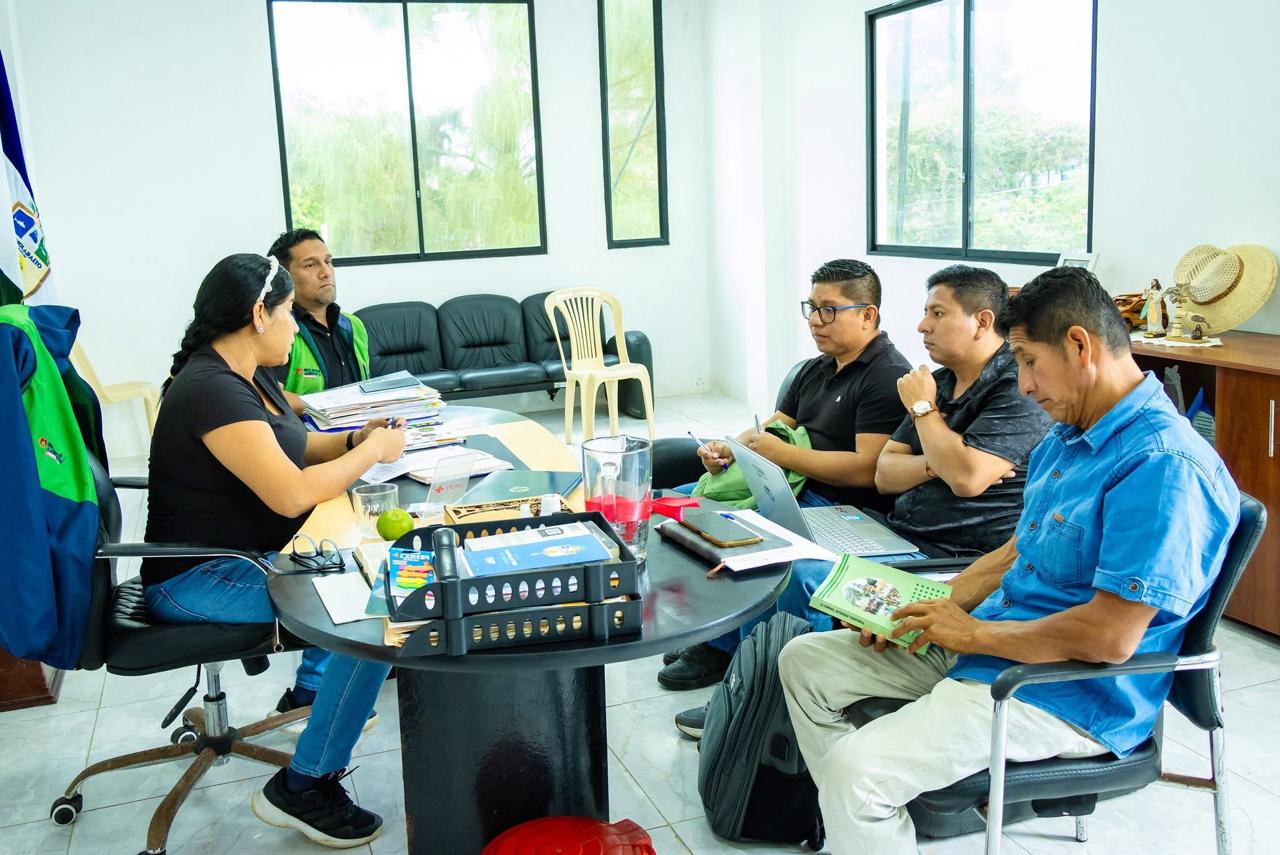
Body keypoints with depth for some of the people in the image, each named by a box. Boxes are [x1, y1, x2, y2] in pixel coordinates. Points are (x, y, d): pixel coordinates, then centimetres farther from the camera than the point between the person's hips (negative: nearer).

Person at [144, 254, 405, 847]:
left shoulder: (249, 374, 7)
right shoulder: (212, 389, -24)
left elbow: (293, 446, 21)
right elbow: (291, 493, -31)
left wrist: (357, 438, 2)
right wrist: (372, 451, -16)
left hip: (248, 551, 11)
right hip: (198, 580, -11)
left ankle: (314, 685, 33)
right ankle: (302, 788, -11)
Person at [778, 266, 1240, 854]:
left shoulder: (1164, 465, -23)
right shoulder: (1063, 442, 10)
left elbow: (1110, 637, -27)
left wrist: (973, 632, -15)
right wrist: (929, 610, 3)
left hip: (1067, 695, -10)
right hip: (981, 647, 10)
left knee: (855, 768, -25)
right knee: (805, 659, 8)